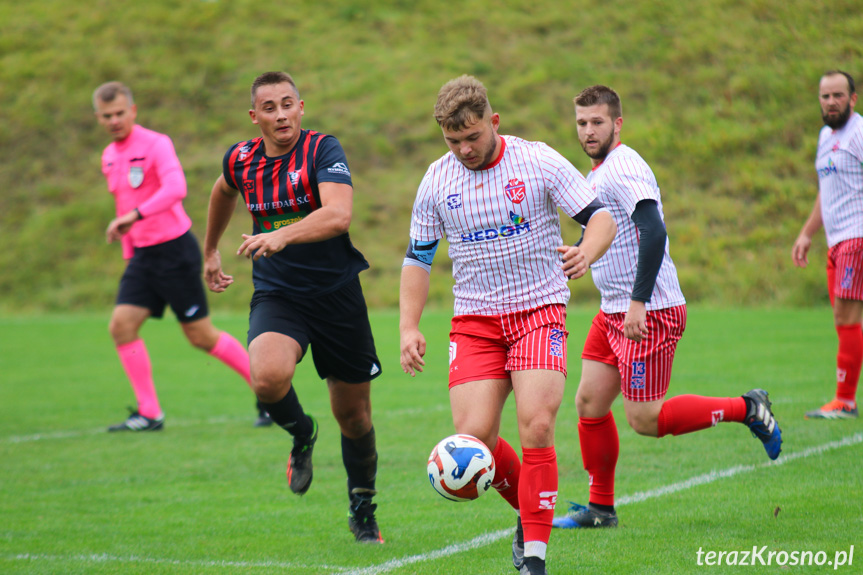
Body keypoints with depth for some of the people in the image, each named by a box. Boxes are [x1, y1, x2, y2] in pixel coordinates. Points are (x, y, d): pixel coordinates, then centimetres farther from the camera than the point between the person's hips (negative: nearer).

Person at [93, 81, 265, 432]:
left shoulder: (156, 145, -13)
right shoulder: (110, 157, 12)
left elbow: (176, 189, -32)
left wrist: (134, 215, -43)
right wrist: (129, 253, 22)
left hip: (174, 249, -7)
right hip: (142, 255, 7)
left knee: (201, 336, -3)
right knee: (121, 325, -8)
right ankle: (149, 414, -4)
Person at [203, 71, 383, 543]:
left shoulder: (323, 150, -14)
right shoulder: (240, 160, 1)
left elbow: (339, 214, -31)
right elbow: (224, 191, 26)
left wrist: (282, 236, -45)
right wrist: (210, 250, 35)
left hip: (338, 295, -2)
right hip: (277, 296, 2)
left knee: (354, 415, 8)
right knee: (268, 377, -29)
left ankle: (363, 512, 32)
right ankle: (301, 434, 6)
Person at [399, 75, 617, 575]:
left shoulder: (539, 161, -6)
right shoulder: (437, 181, 2)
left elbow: (601, 217, -4)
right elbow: (418, 256, 11)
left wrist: (586, 253, -27)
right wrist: (409, 328, 1)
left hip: (540, 310, -3)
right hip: (475, 319, 3)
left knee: (537, 425, -19)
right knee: (474, 437, -10)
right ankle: (530, 509, 20)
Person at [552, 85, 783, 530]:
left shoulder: (624, 167, -16)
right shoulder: (596, 172, 15)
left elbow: (654, 234, -27)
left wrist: (638, 303, -30)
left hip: (649, 313, -9)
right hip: (613, 311, 9)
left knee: (644, 419, -8)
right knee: (589, 402, 6)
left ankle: (745, 408, 6)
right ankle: (600, 507, 14)